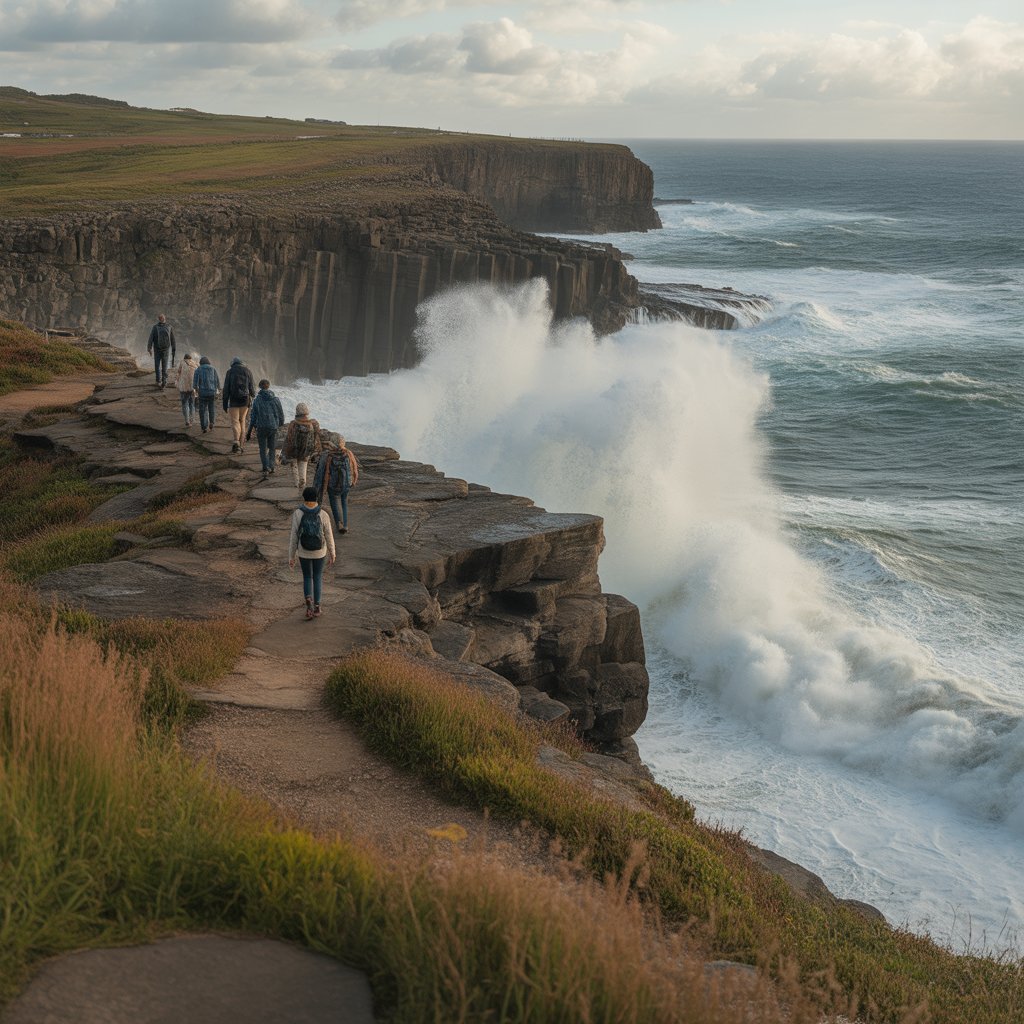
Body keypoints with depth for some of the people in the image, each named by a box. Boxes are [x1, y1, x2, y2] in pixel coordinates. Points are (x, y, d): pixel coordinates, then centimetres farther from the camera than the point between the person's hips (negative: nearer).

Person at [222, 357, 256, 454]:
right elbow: (252, 387, 4)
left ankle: (236, 441, -29)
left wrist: (225, 405, 1)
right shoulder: (247, 371, 7)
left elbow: (226, 389, -1)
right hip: (245, 399, 2)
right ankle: (240, 445, 14)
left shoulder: (230, 372, 2)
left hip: (234, 400, -2)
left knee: (235, 422, -4)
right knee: (242, 421, 14)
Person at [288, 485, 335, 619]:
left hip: (304, 552, 0)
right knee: (318, 577, 22)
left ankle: (309, 602, -6)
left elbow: (294, 537, -12)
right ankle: (316, 607, 20)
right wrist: (332, 554, 7)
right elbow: (329, 537, -8)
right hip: (319, 552, 0)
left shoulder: (297, 514, -18)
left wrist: (291, 557, -1)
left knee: (307, 577, 20)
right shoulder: (323, 515, -17)